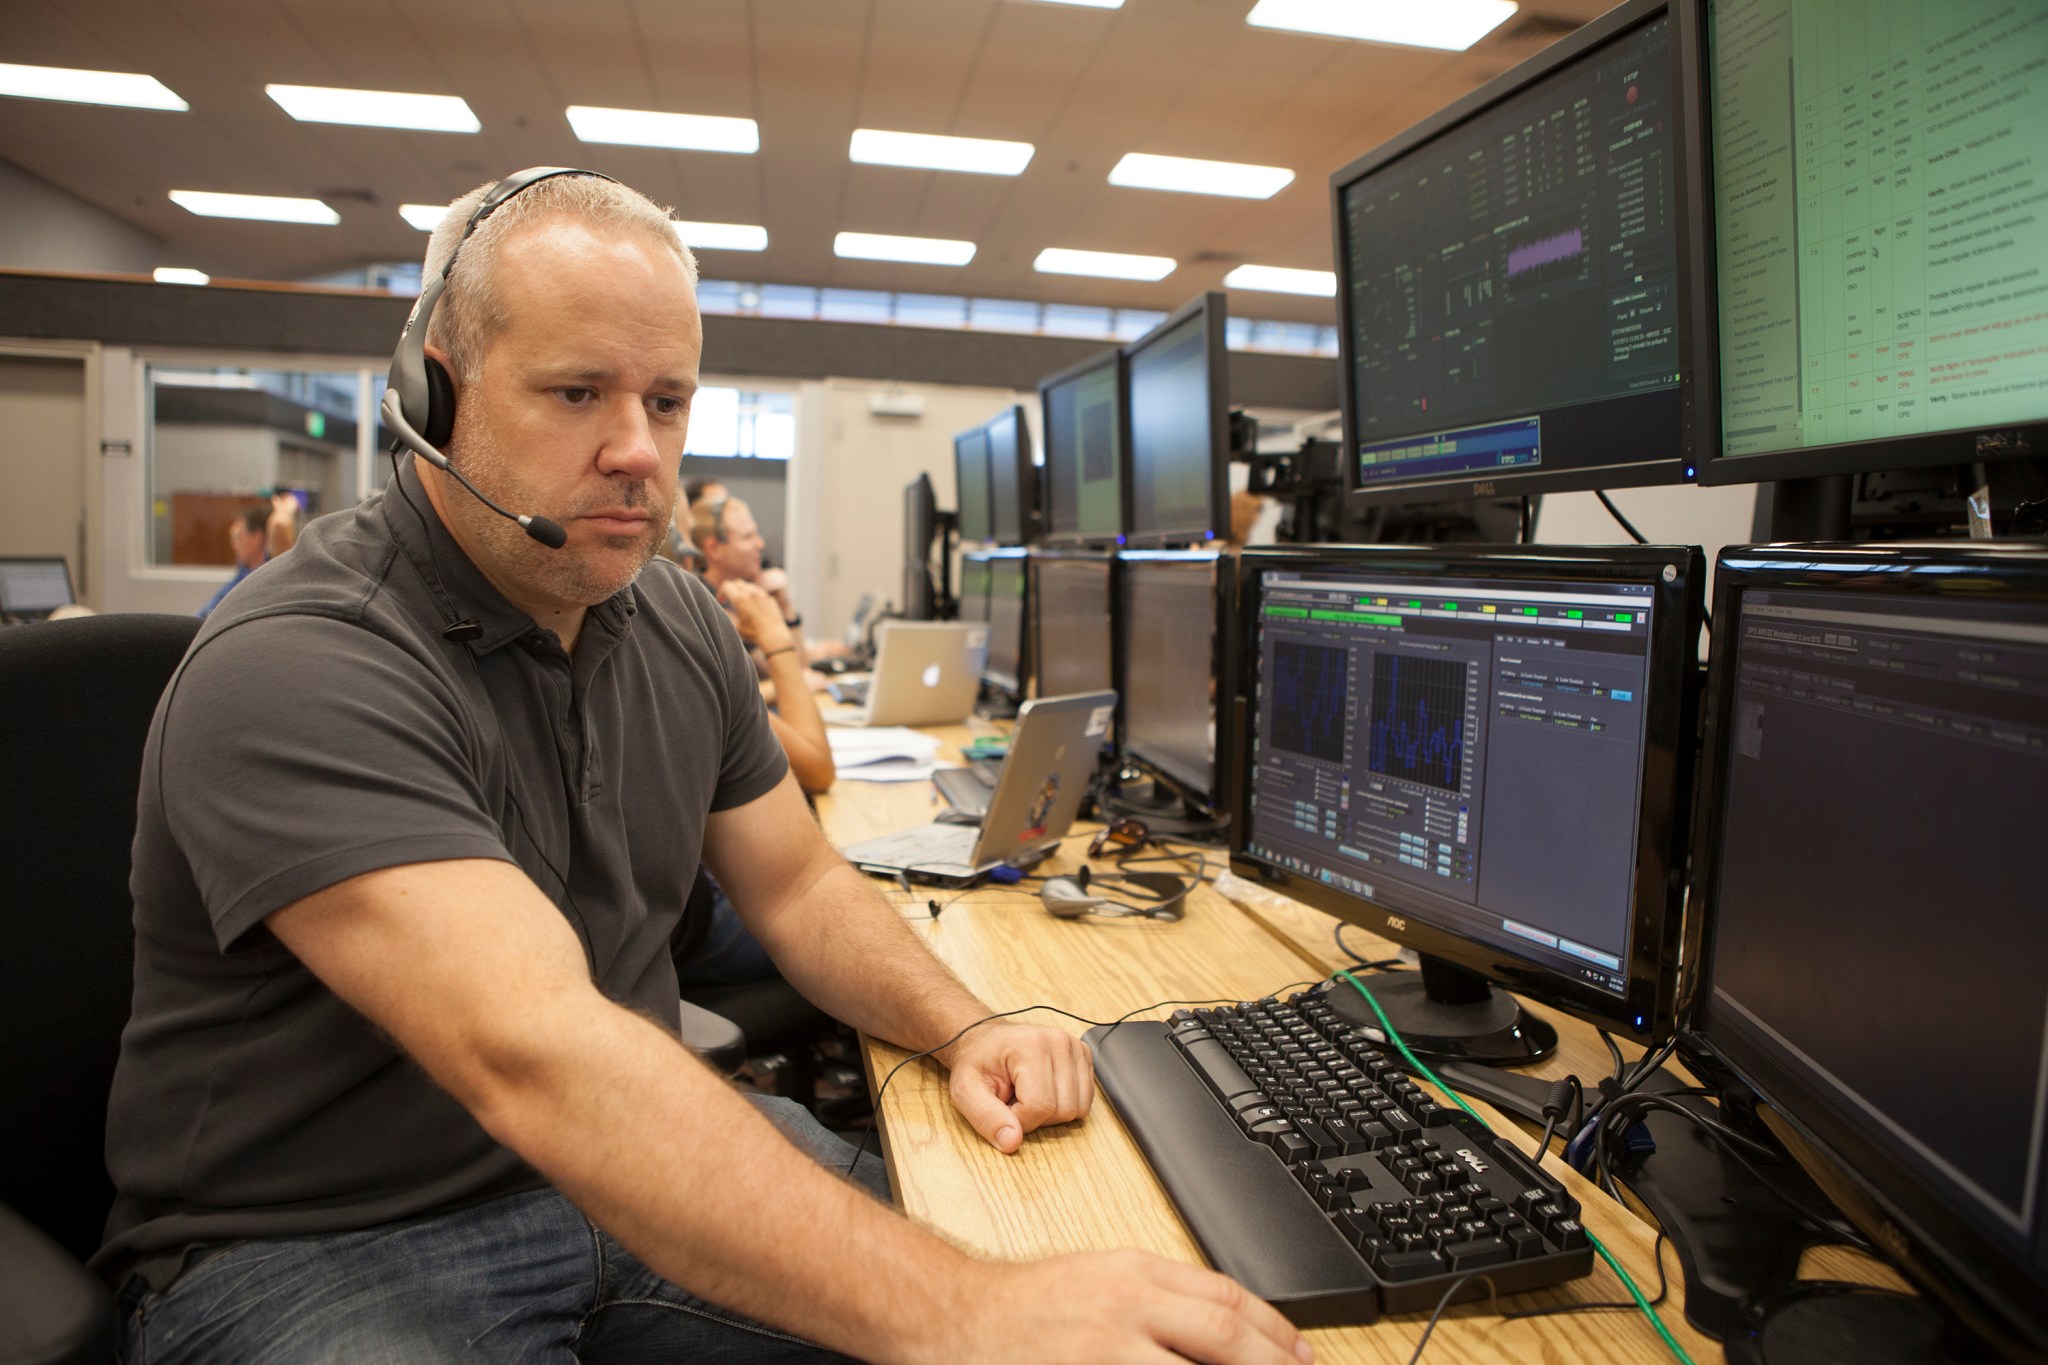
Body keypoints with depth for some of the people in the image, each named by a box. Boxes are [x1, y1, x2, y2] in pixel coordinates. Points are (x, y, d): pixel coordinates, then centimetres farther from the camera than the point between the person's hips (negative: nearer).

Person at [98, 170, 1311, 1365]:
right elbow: (535, 1057, -35)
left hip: (630, 1162, 6)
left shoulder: (681, 624, 1)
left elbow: (798, 885, 8)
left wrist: (965, 1030, -11)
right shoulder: (292, 672, -23)